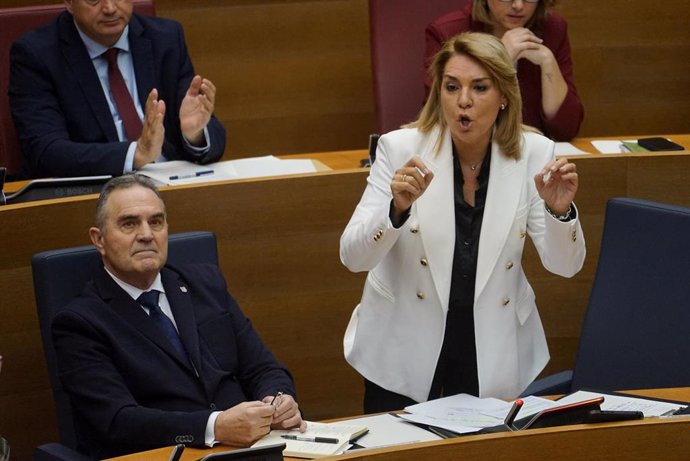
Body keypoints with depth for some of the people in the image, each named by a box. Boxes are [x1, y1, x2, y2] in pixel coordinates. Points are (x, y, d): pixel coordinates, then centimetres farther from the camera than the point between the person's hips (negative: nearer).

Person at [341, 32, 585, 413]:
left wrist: (559, 210, -26)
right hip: (404, 352, -1)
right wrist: (398, 208, -34)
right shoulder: (400, 149, -11)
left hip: (496, 356, 1)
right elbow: (353, 256, -16)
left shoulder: (533, 153, -6)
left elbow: (565, 265, -7)